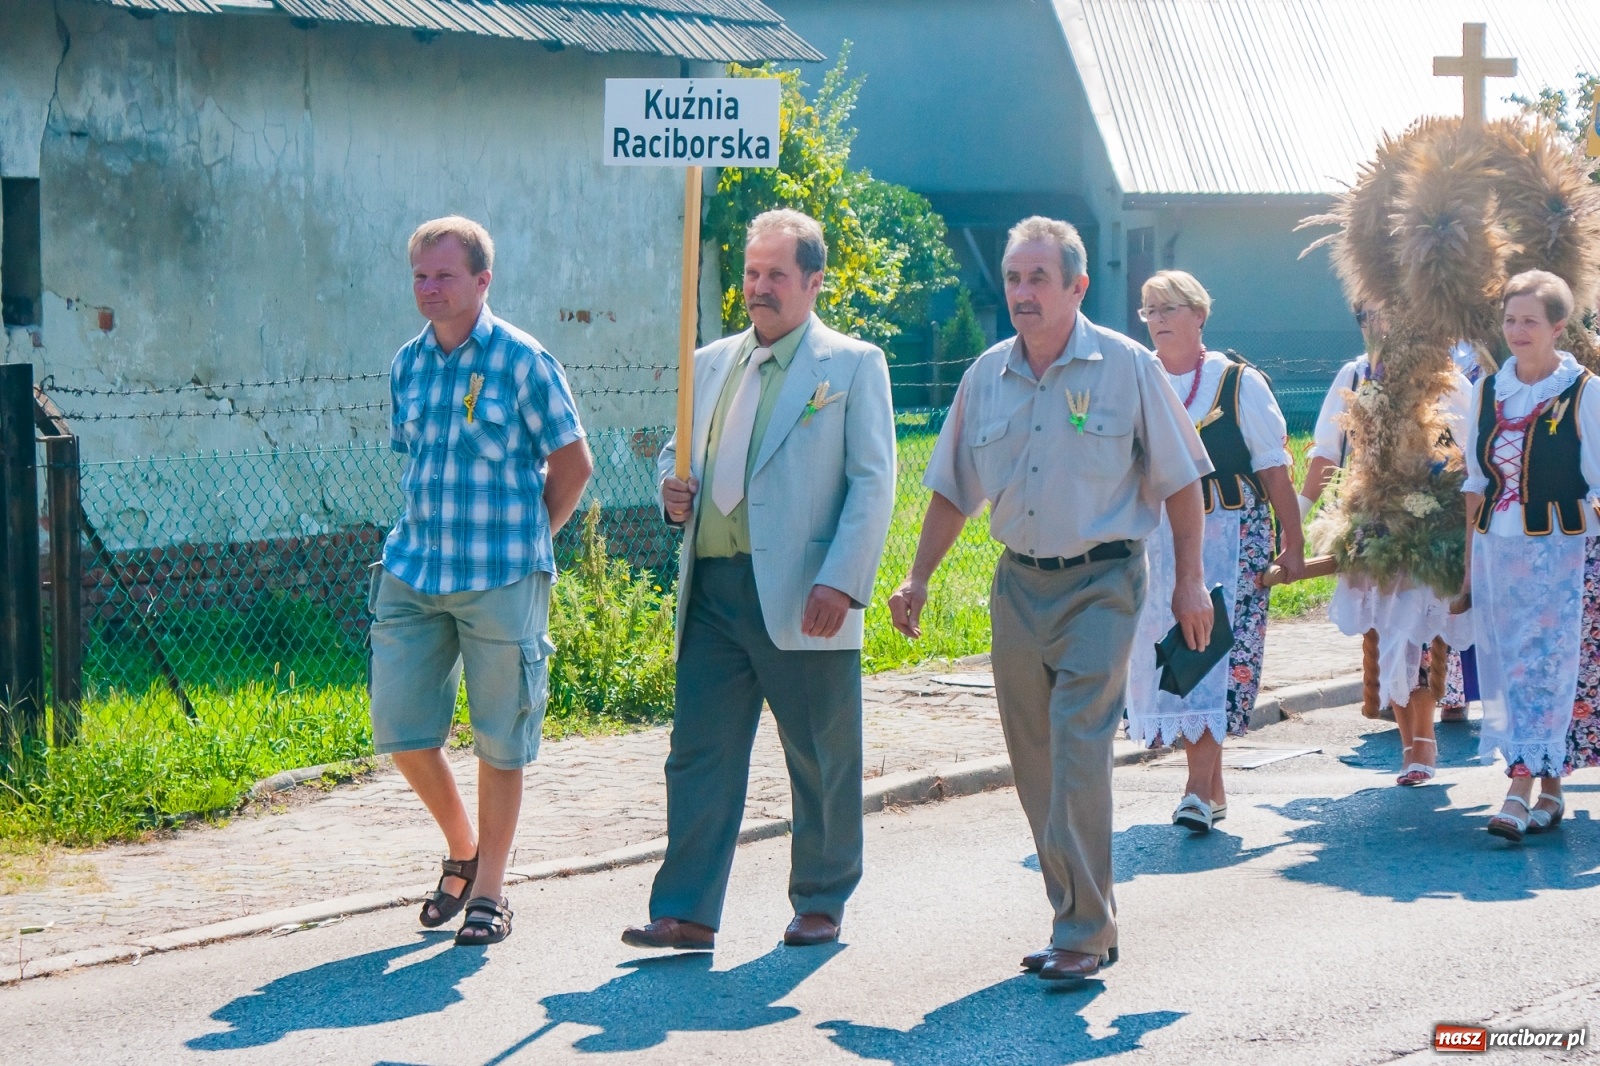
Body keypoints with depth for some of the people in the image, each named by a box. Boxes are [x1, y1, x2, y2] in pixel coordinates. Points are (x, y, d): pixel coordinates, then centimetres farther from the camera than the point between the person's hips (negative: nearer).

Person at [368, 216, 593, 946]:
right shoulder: (407, 364, 9)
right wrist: (430, 535, 13)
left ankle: (489, 893, 13)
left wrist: (525, 538, 2)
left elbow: (572, 463, -2)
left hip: (502, 581, -5)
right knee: (399, 726, 3)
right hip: (413, 575, 5)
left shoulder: (522, 362, -7)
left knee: (499, 742, 3)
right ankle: (462, 850, 26)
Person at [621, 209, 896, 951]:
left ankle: (820, 903, 19)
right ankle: (687, 911, 2)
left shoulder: (853, 365, 1)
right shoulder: (712, 363, 17)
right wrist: (673, 492, 3)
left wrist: (842, 582, -15)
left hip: (802, 600, -4)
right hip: (712, 590, 5)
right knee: (699, 750, 0)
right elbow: (678, 448, 28)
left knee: (821, 761, 5)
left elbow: (873, 482, -5)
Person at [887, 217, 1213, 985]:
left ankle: (1083, 935, -8)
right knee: (1034, 762, 8)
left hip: (1100, 583, -5)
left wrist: (1190, 581, -4)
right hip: (1018, 583, 5)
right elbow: (953, 489, 14)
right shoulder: (987, 376, 7)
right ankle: (1080, 920, 20)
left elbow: (1180, 480, -1)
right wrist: (918, 579, 9)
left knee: (1078, 755, -14)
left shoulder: (1127, 368, -6)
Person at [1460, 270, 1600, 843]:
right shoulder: (1488, 392, 9)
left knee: (1546, 667, -8)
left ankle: (1521, 791, -11)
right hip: (1496, 548, 5)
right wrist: (1469, 566, 11)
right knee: (1508, 668, 4)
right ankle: (1549, 791, 12)